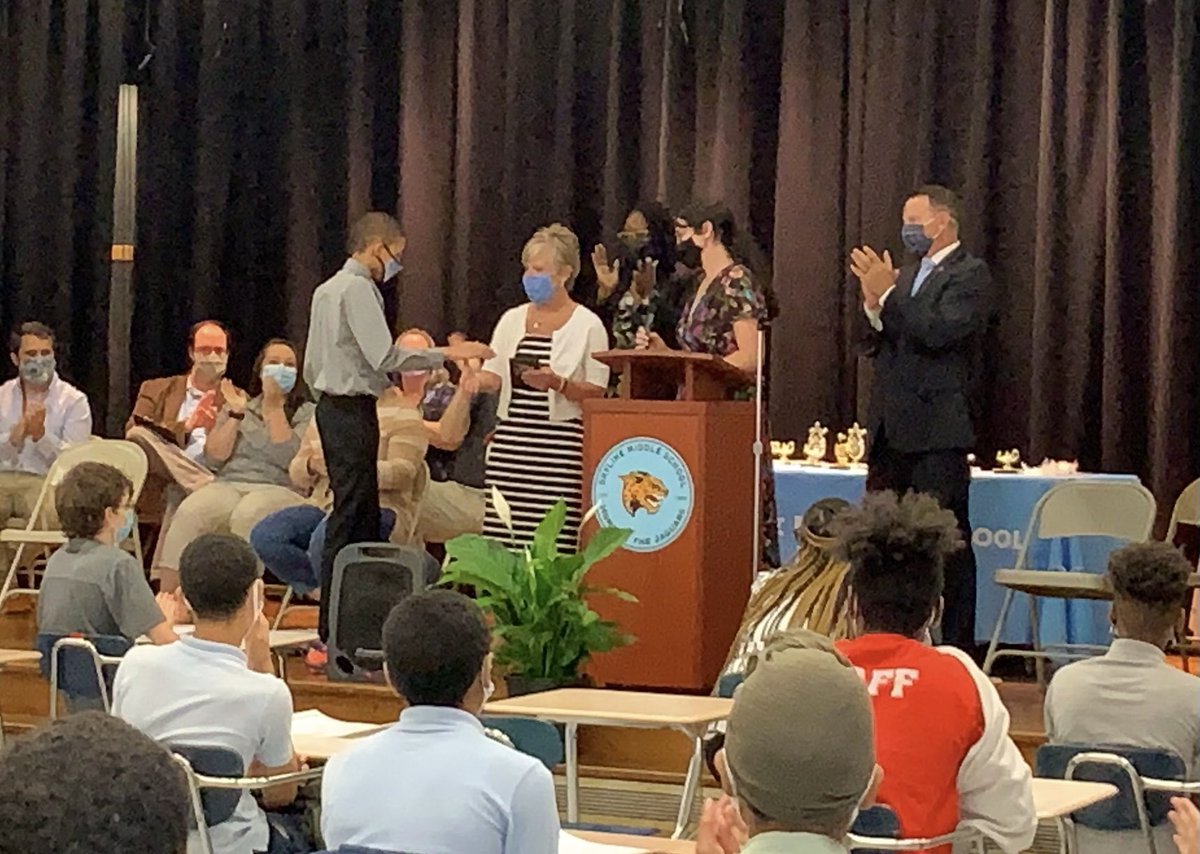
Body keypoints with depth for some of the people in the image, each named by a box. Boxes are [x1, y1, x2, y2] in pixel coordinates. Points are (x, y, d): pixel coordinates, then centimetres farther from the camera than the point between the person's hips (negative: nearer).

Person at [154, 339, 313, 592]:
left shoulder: (306, 414, 13)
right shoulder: (237, 408, 23)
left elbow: (289, 459, -6)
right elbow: (213, 458, 10)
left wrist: (274, 406, -2)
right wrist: (236, 414, 2)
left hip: (278, 489, -3)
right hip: (228, 485, 3)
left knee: (247, 515, -40)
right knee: (189, 513, -32)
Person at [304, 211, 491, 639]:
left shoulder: (327, 290, 17)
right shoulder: (359, 288, -13)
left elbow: (311, 367, 20)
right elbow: (384, 356, -21)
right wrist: (446, 354, -18)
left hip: (331, 406, 10)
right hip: (354, 410, -10)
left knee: (363, 510, 13)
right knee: (349, 512, -9)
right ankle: (334, 626, -10)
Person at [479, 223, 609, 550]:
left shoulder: (587, 325, 1)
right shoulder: (513, 319, 15)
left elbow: (596, 392, -1)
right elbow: (492, 377, 13)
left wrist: (558, 383, -17)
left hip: (560, 446, -4)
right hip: (512, 442, 4)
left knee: (554, 536, -12)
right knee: (502, 535, -3)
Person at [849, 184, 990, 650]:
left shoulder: (970, 274, -5)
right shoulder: (908, 276, 19)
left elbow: (938, 332, -20)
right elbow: (880, 348, 17)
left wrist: (887, 295, -16)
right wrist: (873, 307, -1)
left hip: (937, 433, -8)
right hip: (892, 432, 8)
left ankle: (956, 645, -1)